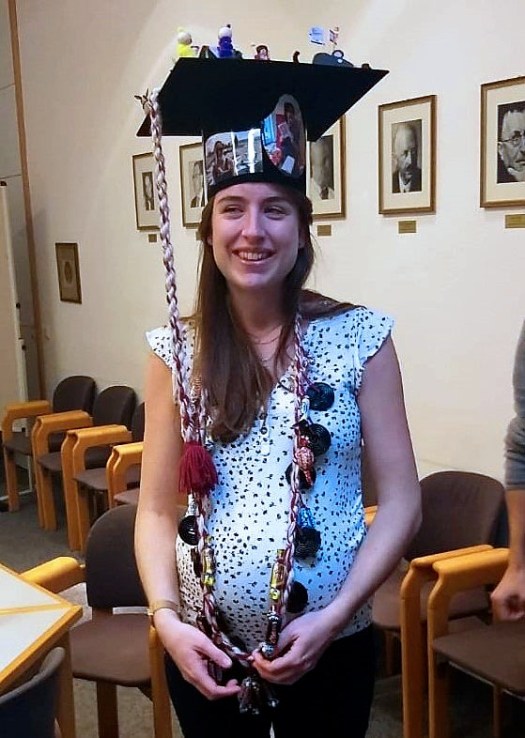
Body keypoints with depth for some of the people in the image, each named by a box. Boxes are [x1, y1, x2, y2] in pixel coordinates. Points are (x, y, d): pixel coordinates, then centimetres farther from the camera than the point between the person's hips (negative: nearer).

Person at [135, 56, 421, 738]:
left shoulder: (359, 337, -8)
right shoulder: (177, 350, -3)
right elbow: (157, 510, 0)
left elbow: (401, 502, -6)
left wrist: (333, 616, -14)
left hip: (330, 647, -1)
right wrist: (166, 617, -14)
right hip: (204, 650, 2)